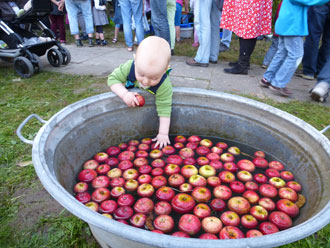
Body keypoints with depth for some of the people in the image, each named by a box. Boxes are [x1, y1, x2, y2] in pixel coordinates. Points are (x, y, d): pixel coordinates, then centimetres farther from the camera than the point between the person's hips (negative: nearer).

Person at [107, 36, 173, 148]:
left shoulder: (164, 86, -44)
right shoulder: (129, 67, -40)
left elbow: (164, 109, -39)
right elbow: (113, 78, -29)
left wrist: (163, 134, -38)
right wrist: (124, 94, -47)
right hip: (132, 93, 1)